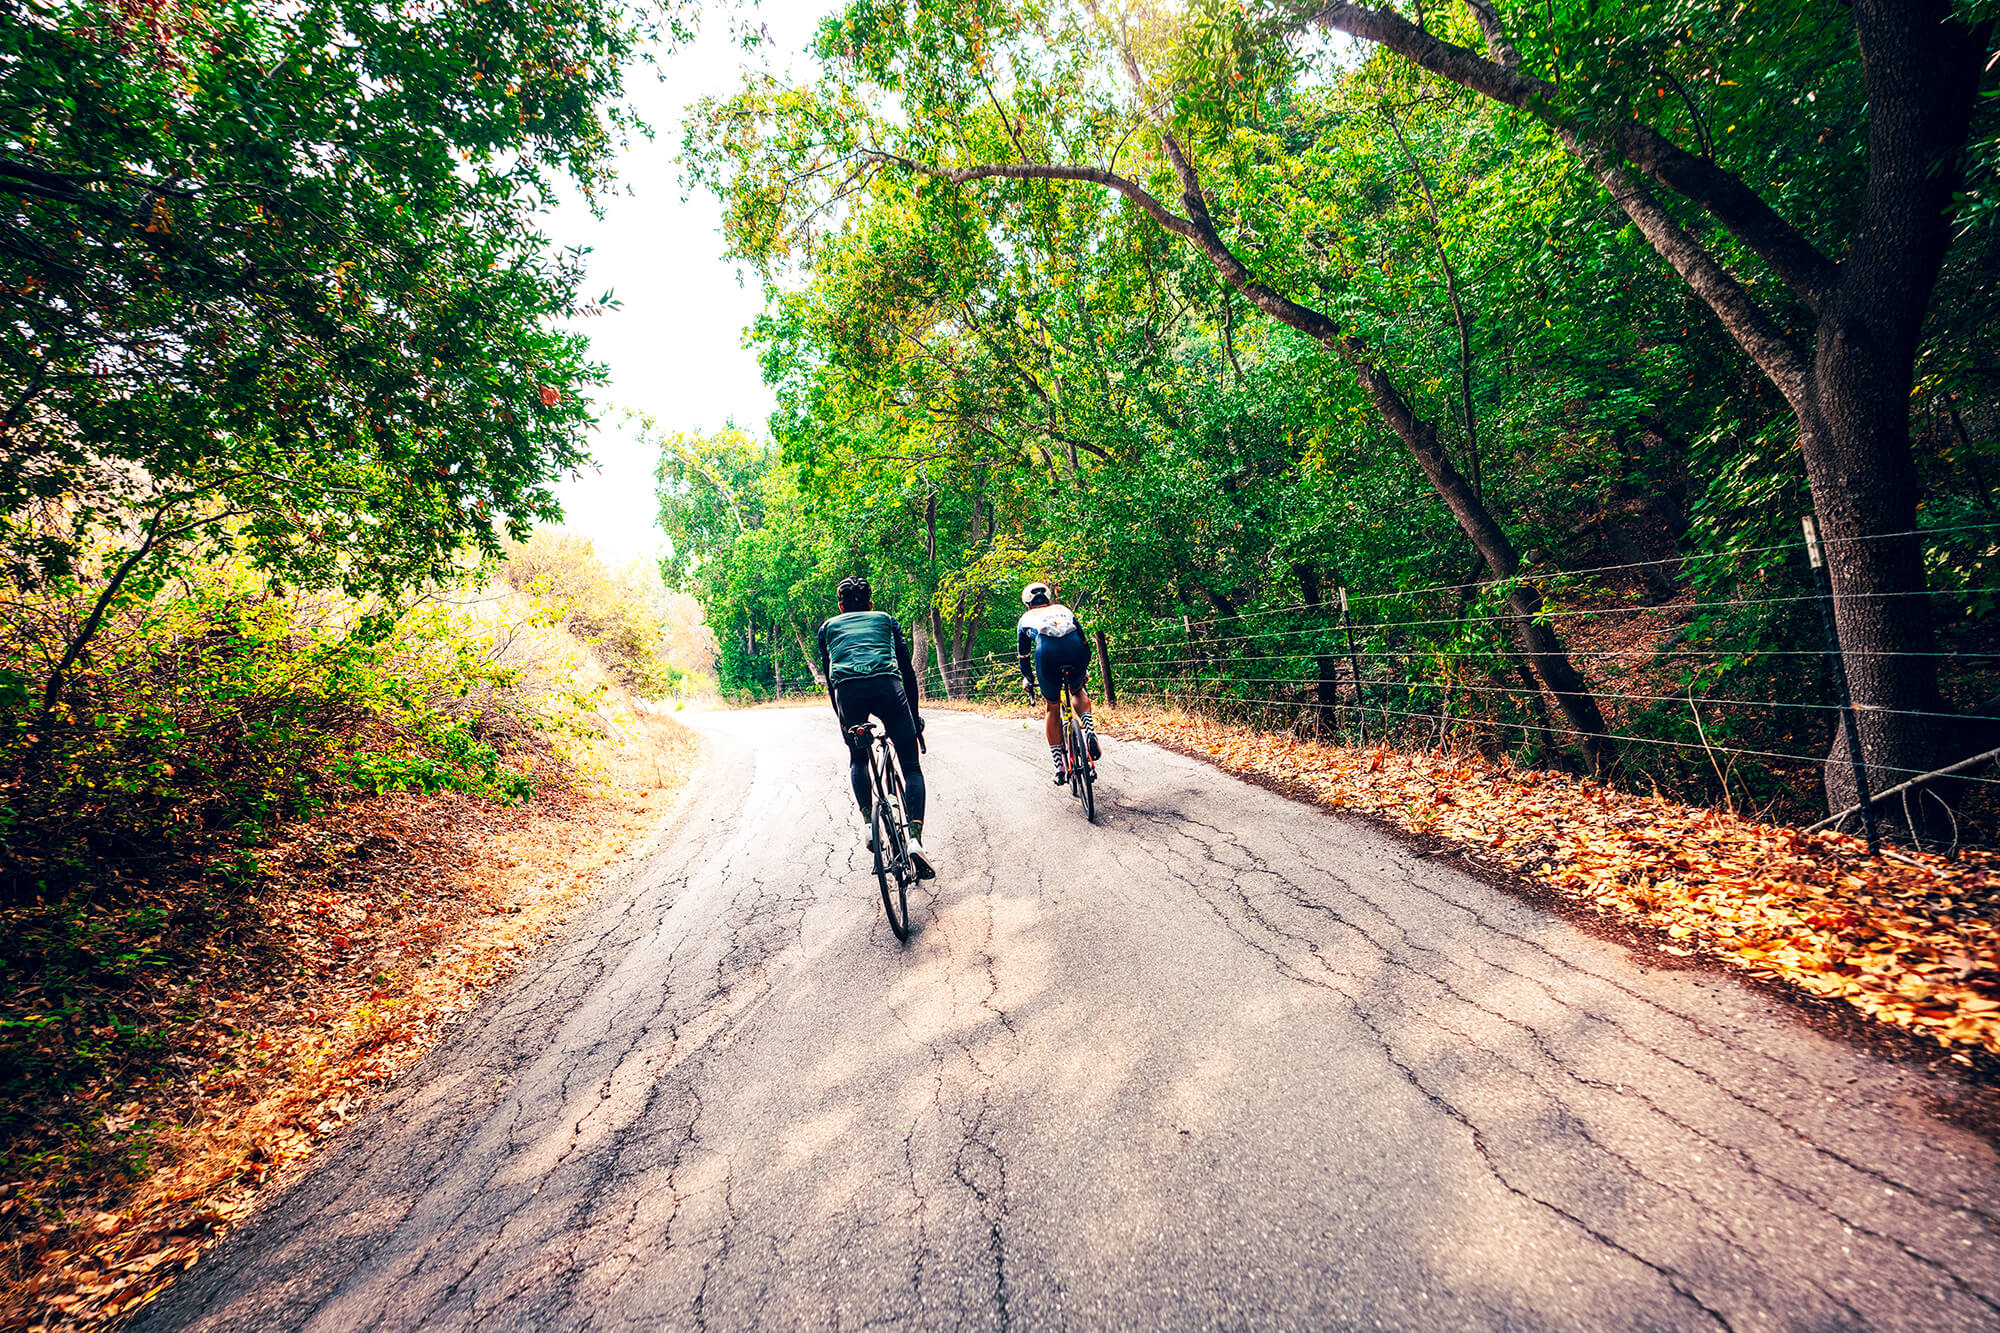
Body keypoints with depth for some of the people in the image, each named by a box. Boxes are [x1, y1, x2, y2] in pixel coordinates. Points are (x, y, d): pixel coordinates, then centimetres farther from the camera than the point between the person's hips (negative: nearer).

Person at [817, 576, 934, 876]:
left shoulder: (828, 627, 31)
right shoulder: (886, 619, 30)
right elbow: (907, 669, 26)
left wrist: (843, 721, 37)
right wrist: (914, 715, 32)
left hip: (847, 690, 1)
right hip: (887, 685, -1)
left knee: (858, 760, 27)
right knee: (911, 767, 8)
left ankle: (869, 825, 11)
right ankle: (915, 837, -9)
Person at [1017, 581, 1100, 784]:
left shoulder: (1026, 618, 30)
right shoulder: (1063, 609, 34)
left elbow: (1024, 655, 33)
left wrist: (1028, 680, 49)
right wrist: (1085, 669, 51)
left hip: (1047, 653, -2)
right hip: (1076, 651, 2)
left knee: (1051, 708, 18)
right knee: (1078, 691, 32)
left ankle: (1059, 767, 16)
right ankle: (1090, 731, 5)